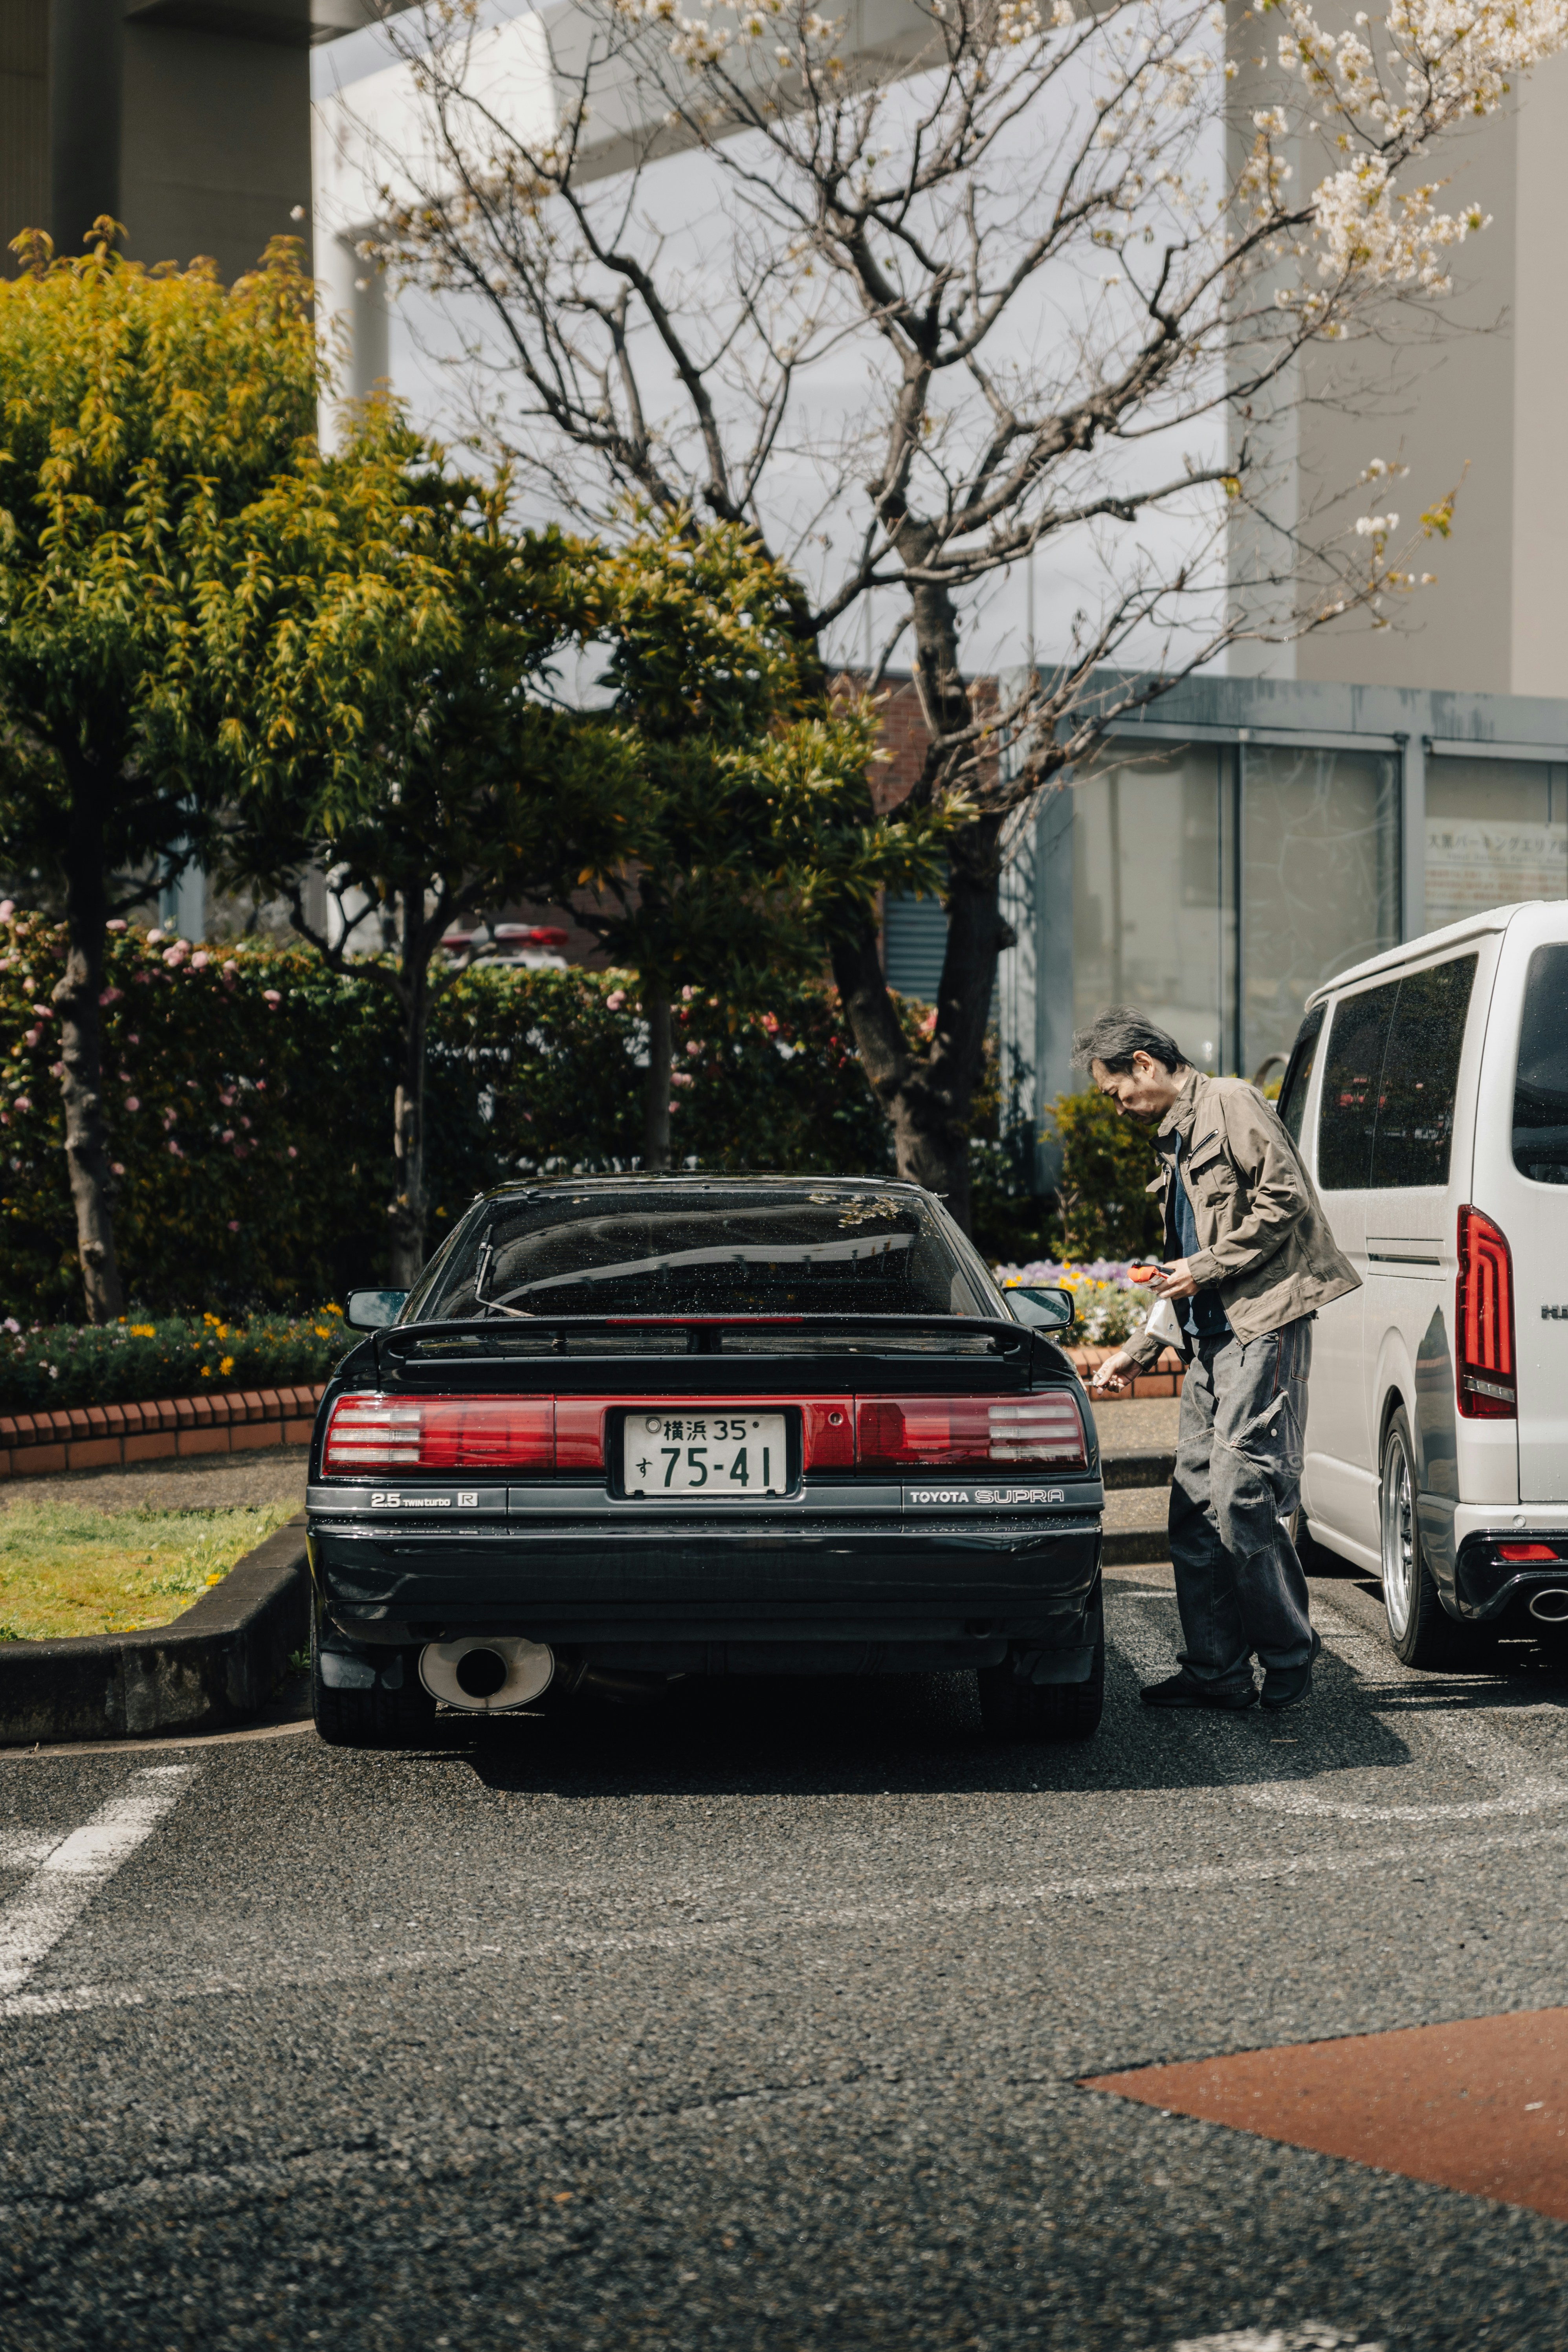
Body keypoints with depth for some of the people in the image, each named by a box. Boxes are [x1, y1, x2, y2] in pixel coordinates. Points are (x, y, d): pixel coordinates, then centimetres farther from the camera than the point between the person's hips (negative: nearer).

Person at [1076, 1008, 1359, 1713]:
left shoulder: (1231, 1105, -5)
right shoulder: (1174, 1139, 24)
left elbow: (1285, 1201, -15)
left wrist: (1206, 1268, -12)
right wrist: (1136, 1353, 25)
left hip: (1261, 1328, -10)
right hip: (1210, 1337, 10)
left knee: (1242, 1498, -12)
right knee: (1196, 1506, 5)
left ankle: (1288, 1663, 0)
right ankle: (1215, 1672, 10)